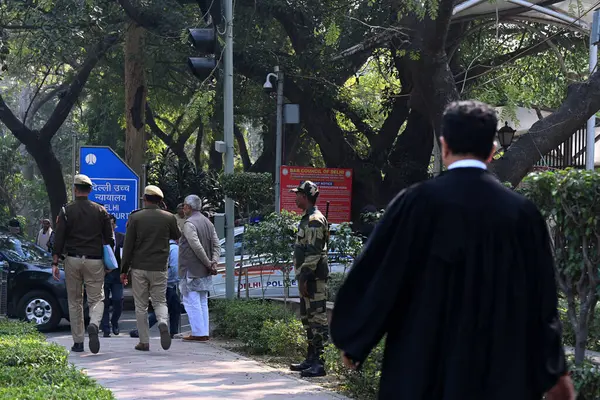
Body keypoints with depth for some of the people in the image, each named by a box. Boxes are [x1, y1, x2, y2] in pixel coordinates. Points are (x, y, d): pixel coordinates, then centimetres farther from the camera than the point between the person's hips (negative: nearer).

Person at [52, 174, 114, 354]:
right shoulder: (100, 210, 3)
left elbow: (59, 239, -4)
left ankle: (78, 342, 10)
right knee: (97, 299, 3)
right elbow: (109, 239, 4)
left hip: (73, 260, 0)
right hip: (94, 260, 0)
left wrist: (55, 263, -1)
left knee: (74, 302, 9)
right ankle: (94, 325, -28)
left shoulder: (66, 211, 0)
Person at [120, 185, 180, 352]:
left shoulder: (135, 217, -4)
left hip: (139, 267, -1)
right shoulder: (168, 218, -1)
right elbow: (177, 237, 17)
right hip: (159, 268, 1)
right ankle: (163, 322, -21)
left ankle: (144, 341, 7)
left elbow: (128, 245, -3)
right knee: (160, 301, 11)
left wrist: (124, 269, 3)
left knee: (141, 306, 8)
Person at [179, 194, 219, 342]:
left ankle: (198, 333, -7)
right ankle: (204, 332, 15)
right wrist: (214, 262, -3)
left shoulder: (189, 223, -14)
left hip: (191, 271, -9)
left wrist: (208, 263, -16)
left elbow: (197, 247, -22)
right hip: (204, 272, 9)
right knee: (202, 302, 14)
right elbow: (217, 245, 7)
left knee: (191, 301, -4)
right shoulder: (208, 222, 13)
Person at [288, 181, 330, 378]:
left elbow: (313, 252, -20)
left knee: (317, 318, -10)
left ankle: (318, 363, -12)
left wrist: (305, 277, -22)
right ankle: (311, 358, 22)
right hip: (307, 278, 11)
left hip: (314, 279, -11)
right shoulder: (308, 219, 19)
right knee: (308, 318, 15)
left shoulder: (315, 220, -14)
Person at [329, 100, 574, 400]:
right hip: (501, 373, 2)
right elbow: (542, 295, 6)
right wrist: (555, 372, 17)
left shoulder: (417, 203, -7)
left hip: (421, 367, -1)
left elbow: (377, 275, -2)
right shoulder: (522, 213, 0)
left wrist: (353, 341, 12)